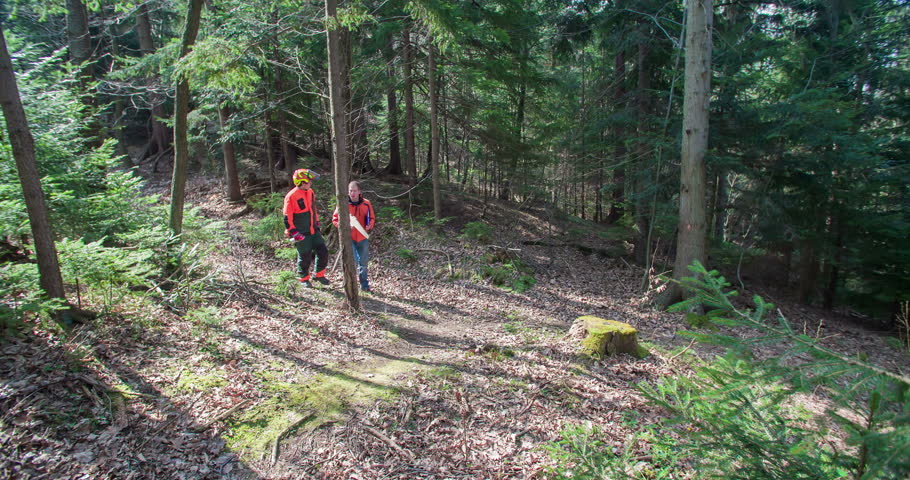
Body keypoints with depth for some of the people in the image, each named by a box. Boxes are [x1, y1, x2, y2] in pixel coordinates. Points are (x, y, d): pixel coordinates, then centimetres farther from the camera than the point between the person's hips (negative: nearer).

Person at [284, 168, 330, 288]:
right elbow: (287, 218, -16)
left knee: (323, 252, 5)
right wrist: (294, 233, -17)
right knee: (305, 257, 5)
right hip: (302, 234, -7)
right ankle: (304, 279, 25)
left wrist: (317, 224, 22)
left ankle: (319, 275, 23)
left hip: (313, 231, 7)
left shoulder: (310, 192, 6)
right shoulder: (291, 196, -18)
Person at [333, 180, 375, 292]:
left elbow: (372, 218, 9)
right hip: (349, 238, -3)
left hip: (362, 238, 3)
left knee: (363, 262, 13)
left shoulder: (366, 204, -1)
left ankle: (364, 285, 29)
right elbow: (335, 219, -1)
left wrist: (370, 226, -13)